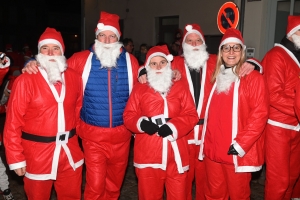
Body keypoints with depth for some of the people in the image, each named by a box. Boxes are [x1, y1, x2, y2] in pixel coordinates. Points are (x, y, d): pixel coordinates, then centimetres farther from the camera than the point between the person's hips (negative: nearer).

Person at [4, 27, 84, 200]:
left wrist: (77, 133, 8)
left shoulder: (74, 77, 1)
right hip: (37, 154, -3)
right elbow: (13, 122, -12)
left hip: (70, 151, 4)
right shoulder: (25, 81, -13)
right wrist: (16, 158, -10)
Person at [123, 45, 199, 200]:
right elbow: (128, 116, 3)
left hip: (175, 153, 1)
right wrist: (141, 123, -17)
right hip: (148, 154, 0)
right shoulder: (139, 89, 6)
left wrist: (173, 127, -15)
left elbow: (191, 115, 1)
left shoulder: (180, 87, 7)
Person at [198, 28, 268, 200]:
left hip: (236, 151, -5)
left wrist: (241, 144, -18)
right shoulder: (215, 77, 12)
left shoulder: (254, 78, -6)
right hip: (212, 149, 5)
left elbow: (259, 114, -13)